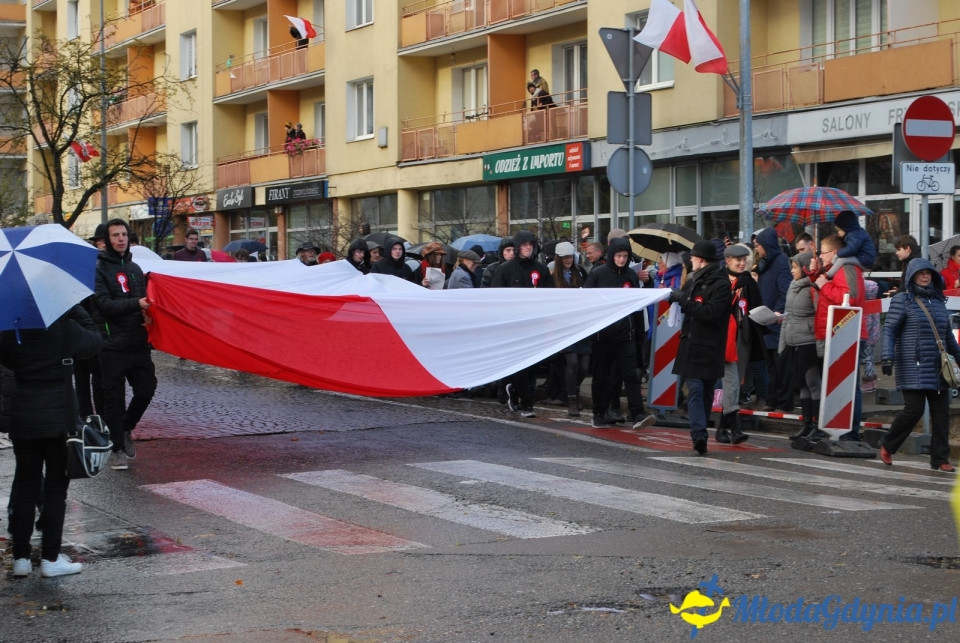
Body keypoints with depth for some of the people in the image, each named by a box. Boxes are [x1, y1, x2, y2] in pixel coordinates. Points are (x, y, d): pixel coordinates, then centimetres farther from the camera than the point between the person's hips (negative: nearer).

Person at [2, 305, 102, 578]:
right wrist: (75, 308, 4)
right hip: (59, 414, -3)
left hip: (22, 415, 3)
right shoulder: (64, 326, -12)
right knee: (55, 486, 5)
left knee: (25, 484, 11)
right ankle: (50, 558, 6)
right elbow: (93, 341, 2)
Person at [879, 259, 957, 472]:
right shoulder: (902, 300, 0)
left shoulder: (938, 300, 16)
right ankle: (887, 446, 11)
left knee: (941, 413, 1)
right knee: (914, 410, -10)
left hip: (938, 368, 6)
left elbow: (947, 334, 24)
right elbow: (889, 329, -6)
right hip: (913, 367, -6)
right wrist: (887, 356, -17)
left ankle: (940, 459, 7)